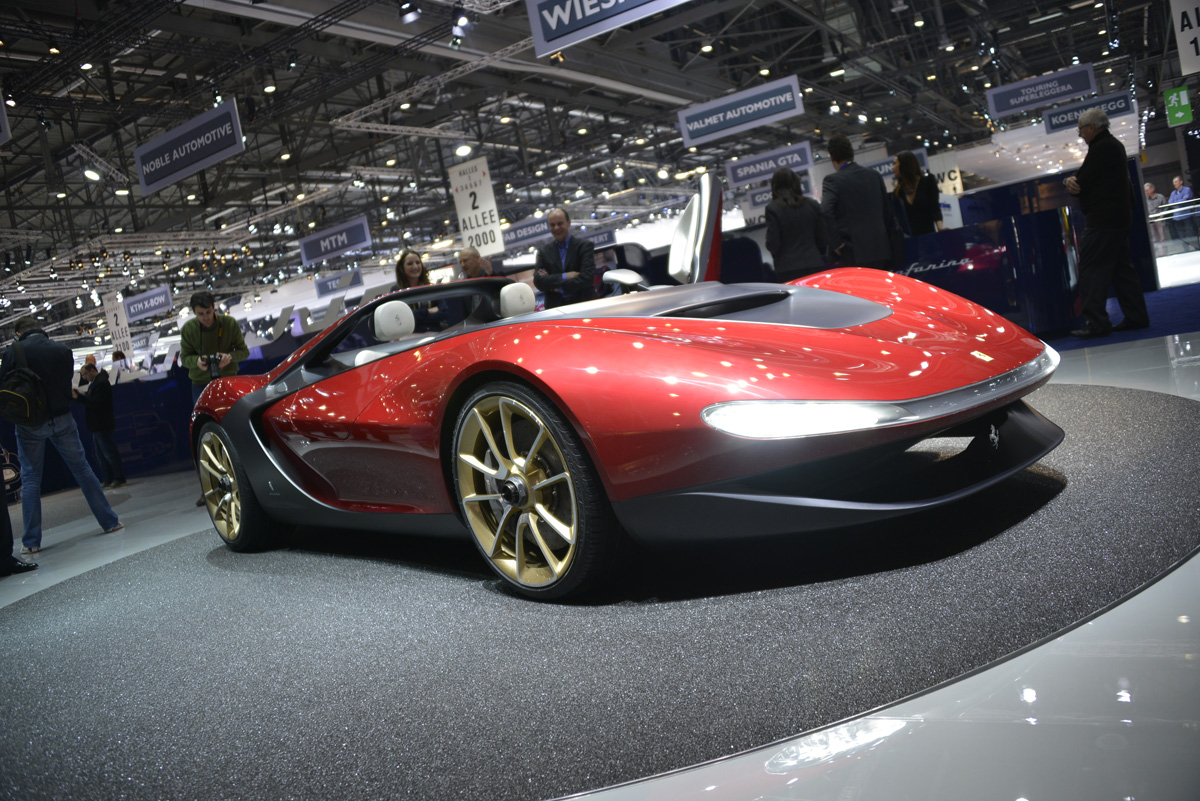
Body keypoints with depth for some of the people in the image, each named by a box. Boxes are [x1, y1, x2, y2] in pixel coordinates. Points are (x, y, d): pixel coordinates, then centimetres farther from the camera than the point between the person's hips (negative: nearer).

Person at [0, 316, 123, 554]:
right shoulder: (62, 349, -1)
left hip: (30, 424, -2)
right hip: (61, 419, 2)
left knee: (30, 479, 6)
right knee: (82, 469, 10)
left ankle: (31, 541, 6)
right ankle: (110, 521, 12)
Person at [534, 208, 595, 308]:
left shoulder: (584, 245, 2)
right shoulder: (544, 250, 9)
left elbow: (586, 278, -10)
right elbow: (538, 281, -3)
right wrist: (564, 277, -14)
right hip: (554, 307, 2)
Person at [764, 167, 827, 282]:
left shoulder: (773, 209, -6)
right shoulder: (813, 205, 6)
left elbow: (773, 244, -6)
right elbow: (823, 239, 8)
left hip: (788, 269, -3)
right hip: (814, 265, 3)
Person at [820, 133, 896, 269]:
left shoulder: (832, 180, -6)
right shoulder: (875, 175, 11)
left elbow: (826, 211, -22)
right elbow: (887, 210, 15)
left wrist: (836, 243, -14)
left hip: (853, 253, -5)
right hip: (880, 250, 5)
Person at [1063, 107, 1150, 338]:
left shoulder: (1101, 148, -14)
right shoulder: (1113, 144, 20)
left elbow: (1083, 181, -16)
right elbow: (1082, 179, 13)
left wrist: (1072, 182, 5)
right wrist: (1073, 181, -7)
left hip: (1103, 219, -11)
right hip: (1120, 217, 11)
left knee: (1091, 269, -10)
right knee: (1121, 267, 12)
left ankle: (1096, 322, -13)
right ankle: (1137, 317, 15)